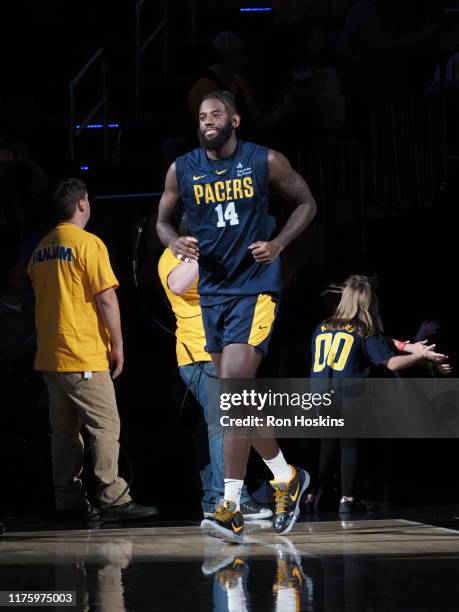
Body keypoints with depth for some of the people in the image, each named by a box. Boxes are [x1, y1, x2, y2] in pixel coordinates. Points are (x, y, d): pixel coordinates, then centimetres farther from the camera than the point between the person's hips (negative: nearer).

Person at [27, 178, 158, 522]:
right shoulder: (88, 244, -9)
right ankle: (113, 500, -10)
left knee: (64, 429, 10)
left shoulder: (41, 250, 13)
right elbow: (106, 299, -13)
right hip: (84, 355, -7)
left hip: (49, 357, 7)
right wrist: (118, 344, -5)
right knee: (105, 426, -6)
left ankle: (69, 501, 10)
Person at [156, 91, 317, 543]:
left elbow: (306, 203, 7)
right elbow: (162, 220, 14)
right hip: (212, 290, 5)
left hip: (255, 289, -5)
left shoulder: (265, 162, -5)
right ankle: (286, 478, 31)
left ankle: (231, 508, -16)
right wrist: (175, 242, -9)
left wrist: (278, 243, -8)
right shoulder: (182, 170, 3)